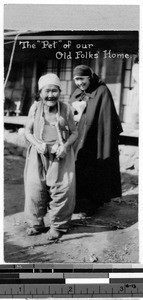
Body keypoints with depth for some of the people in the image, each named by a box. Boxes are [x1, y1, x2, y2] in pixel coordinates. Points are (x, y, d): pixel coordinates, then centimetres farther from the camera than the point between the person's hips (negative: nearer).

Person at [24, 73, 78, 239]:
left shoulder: (66, 109, -1)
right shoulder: (35, 108, 1)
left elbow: (74, 132, 6)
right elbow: (28, 131, 7)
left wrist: (65, 145, -13)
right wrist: (37, 144, -12)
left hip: (61, 155, -1)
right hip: (39, 155, 1)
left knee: (61, 188, -5)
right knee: (35, 188, 0)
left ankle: (58, 225, 13)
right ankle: (35, 223, 20)